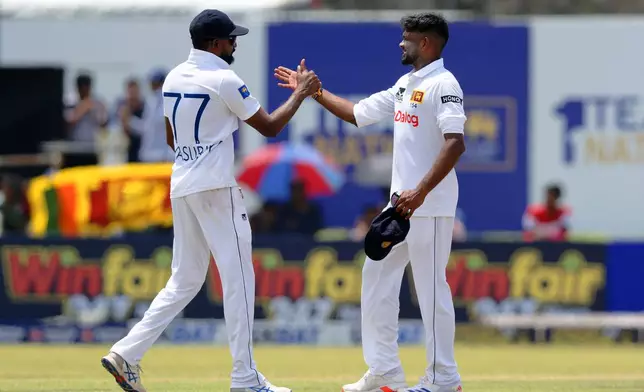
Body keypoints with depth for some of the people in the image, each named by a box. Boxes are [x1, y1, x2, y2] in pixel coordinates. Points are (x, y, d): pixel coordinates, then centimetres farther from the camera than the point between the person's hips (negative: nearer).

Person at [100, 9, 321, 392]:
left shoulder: (174, 79, 11)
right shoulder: (224, 81, -12)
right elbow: (270, 127, -5)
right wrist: (300, 93, 6)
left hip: (181, 188, 8)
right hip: (216, 188, -8)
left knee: (184, 281, 13)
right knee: (238, 279, -3)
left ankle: (127, 353, 1)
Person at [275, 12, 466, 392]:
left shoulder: (443, 84, -13)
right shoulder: (405, 86, 15)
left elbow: (455, 144, -24)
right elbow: (357, 113, 25)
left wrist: (421, 192, -29)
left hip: (429, 206, -10)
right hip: (401, 203, 10)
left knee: (431, 286, -6)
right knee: (378, 276, 12)